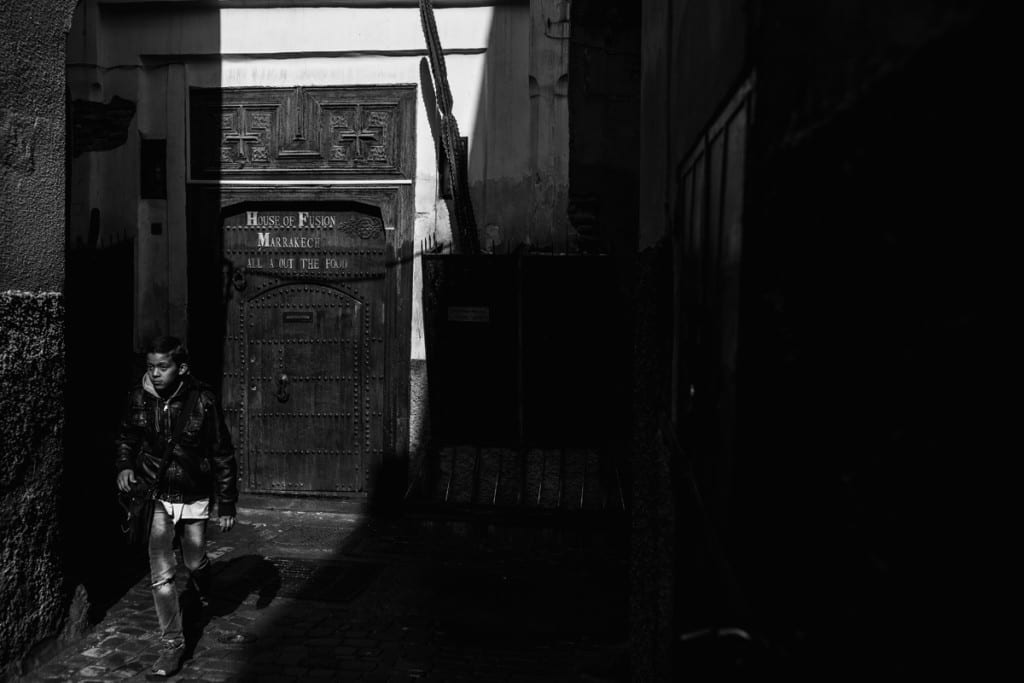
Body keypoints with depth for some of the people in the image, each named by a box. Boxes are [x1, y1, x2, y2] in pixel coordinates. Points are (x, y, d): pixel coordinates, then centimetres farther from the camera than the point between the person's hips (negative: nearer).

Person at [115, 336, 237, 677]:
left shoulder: (202, 401, -19)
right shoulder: (139, 397, -11)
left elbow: (223, 456, -11)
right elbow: (127, 436, 11)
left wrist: (227, 505, -9)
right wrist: (125, 465, -9)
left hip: (194, 497, -1)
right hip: (156, 496, 1)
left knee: (195, 563, 16)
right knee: (161, 575, -4)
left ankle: (202, 589, 53)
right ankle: (172, 644, 9)